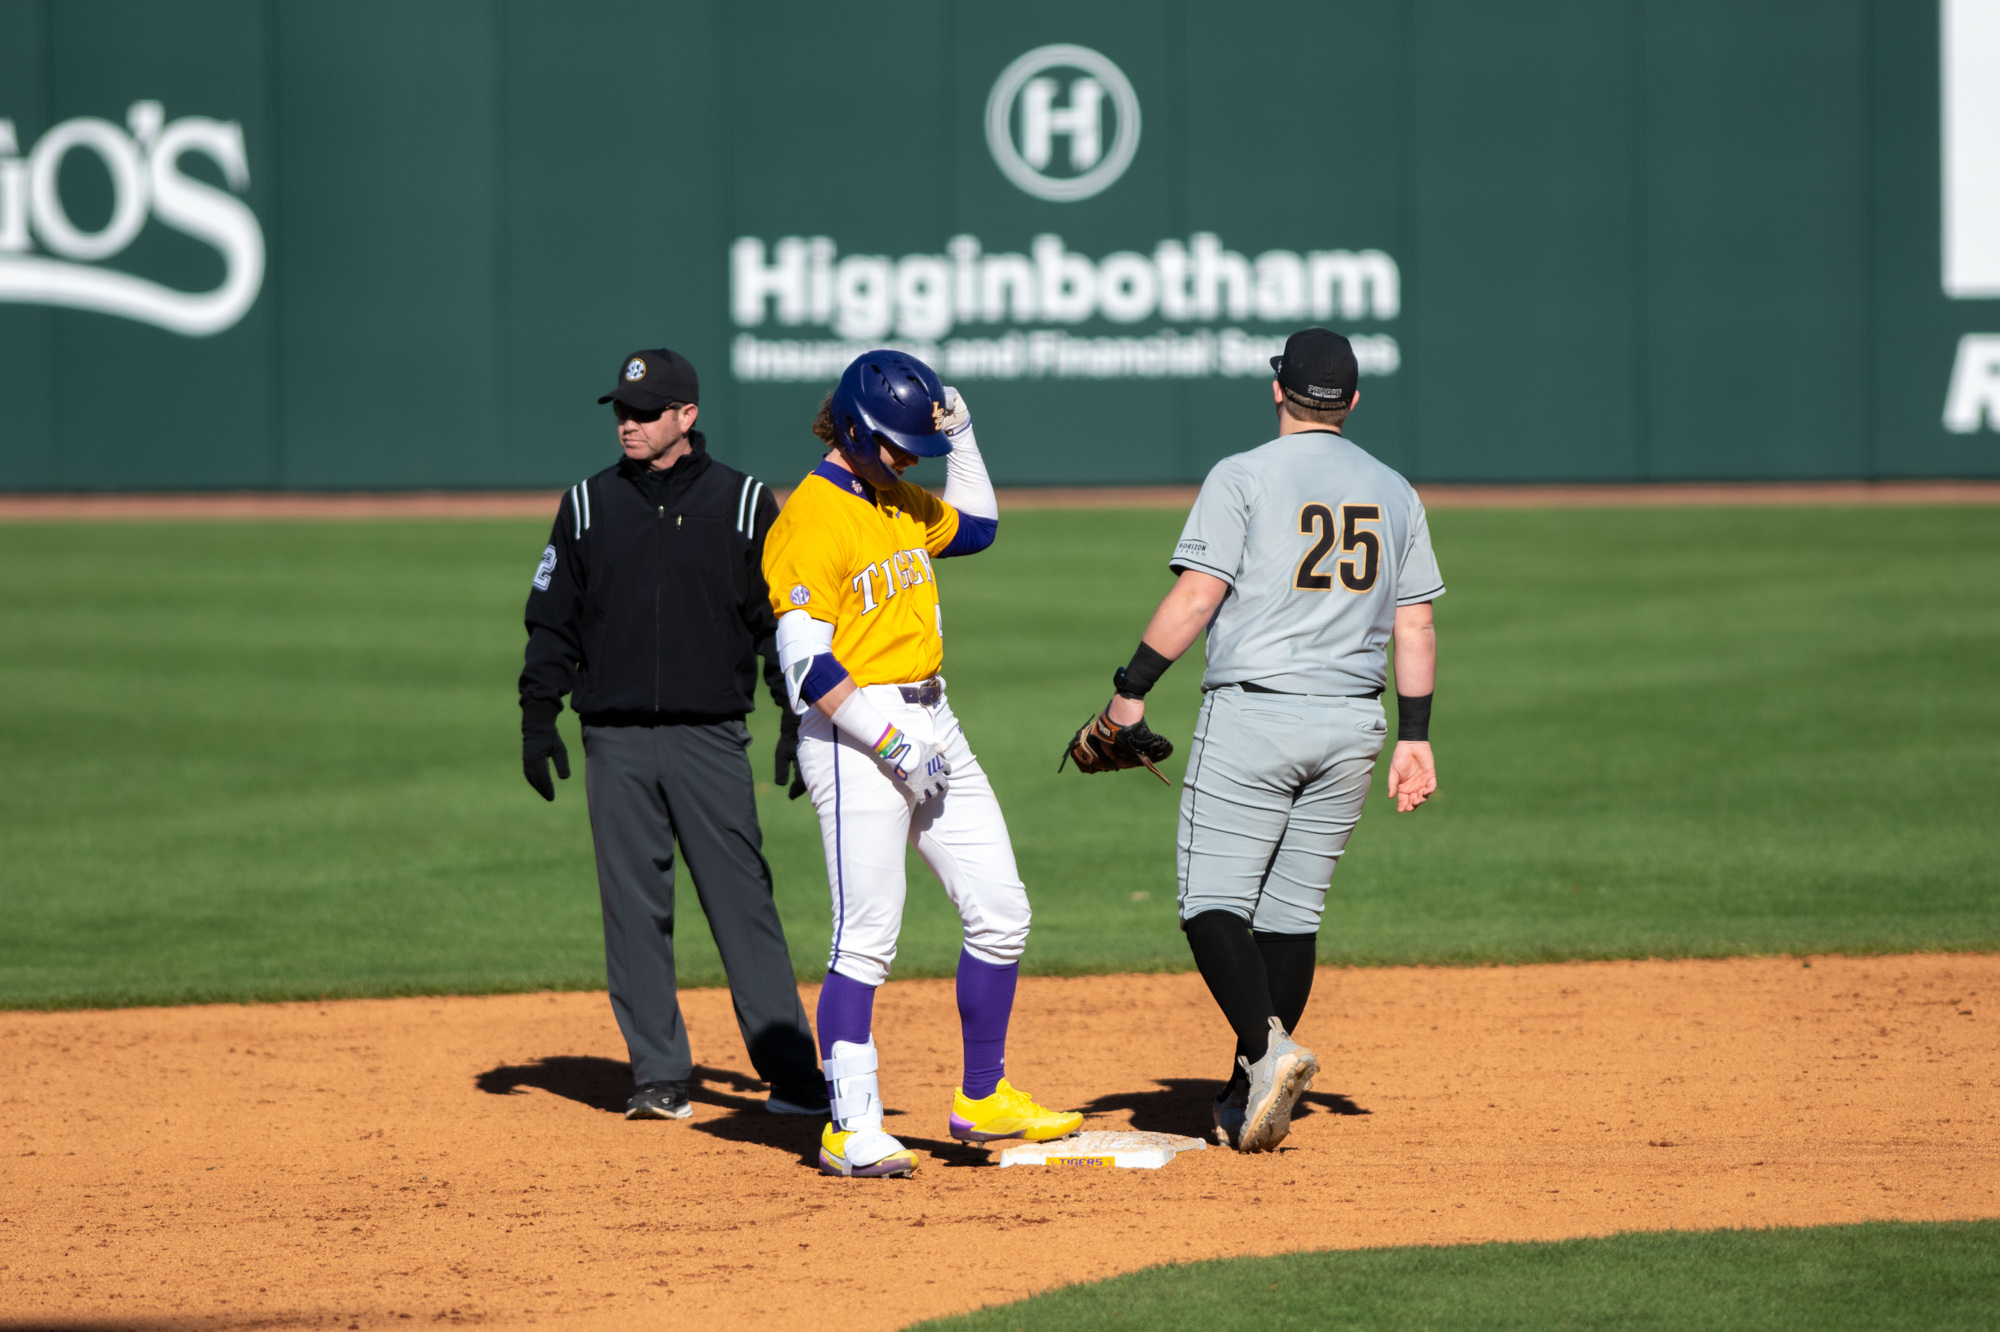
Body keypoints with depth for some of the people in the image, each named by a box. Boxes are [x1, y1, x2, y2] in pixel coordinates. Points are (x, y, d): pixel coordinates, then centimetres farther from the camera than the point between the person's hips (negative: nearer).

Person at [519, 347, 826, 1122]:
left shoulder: (742, 504, 4)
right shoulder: (588, 506, 9)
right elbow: (553, 622, 11)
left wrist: (799, 719, 1)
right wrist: (538, 718, 2)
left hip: (711, 737, -2)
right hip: (616, 743, 2)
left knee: (742, 902, -6)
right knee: (634, 910, 2)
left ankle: (792, 1075, -5)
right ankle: (659, 1078, 7)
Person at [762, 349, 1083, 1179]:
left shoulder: (899, 503, 14)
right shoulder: (810, 521, -13)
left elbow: (978, 526, 34)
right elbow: (808, 664, -20)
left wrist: (961, 435, 19)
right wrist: (893, 745, -21)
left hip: (931, 726, 9)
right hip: (855, 736, -9)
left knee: (1000, 914, 9)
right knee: (868, 936, -10)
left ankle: (983, 1102, 19)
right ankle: (850, 1131, -7)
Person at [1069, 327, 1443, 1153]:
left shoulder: (1243, 478, -4)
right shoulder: (1394, 493, 11)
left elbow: (1197, 596, -11)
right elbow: (1414, 627, 9)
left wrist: (1130, 691, -5)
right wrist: (1414, 737, 12)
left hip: (1253, 718, -5)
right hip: (1350, 727, 5)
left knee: (1213, 903, -3)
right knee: (1292, 912, 11)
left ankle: (1266, 1046, -26)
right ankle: (1252, 1102, 11)